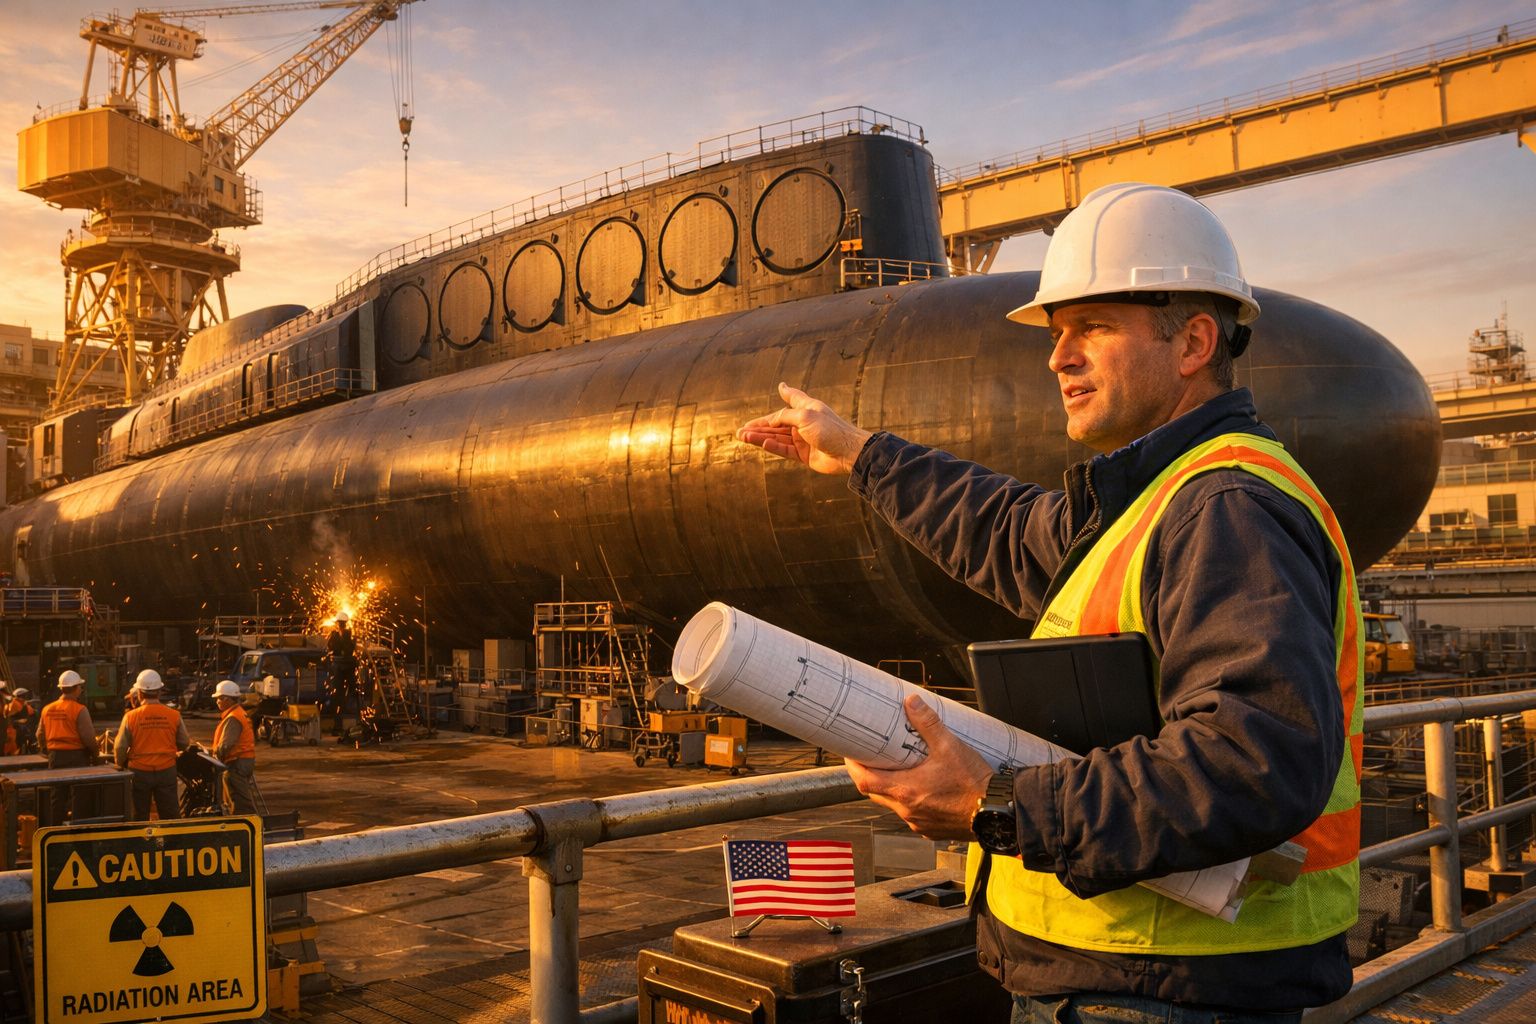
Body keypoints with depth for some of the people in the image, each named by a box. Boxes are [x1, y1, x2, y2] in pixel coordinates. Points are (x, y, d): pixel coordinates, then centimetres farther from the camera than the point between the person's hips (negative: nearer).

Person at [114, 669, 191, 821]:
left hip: (139, 773, -1)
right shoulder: (174, 715, -8)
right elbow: (184, 744, 2)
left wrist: (121, 766, 14)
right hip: (167, 772, 1)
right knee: (170, 818, 10)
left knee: (139, 819, 13)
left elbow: (120, 749, -6)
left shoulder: (131, 717, -11)